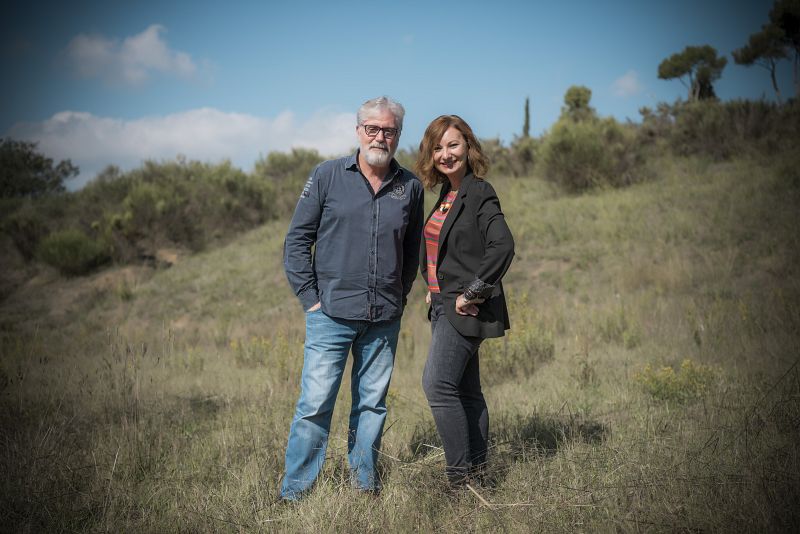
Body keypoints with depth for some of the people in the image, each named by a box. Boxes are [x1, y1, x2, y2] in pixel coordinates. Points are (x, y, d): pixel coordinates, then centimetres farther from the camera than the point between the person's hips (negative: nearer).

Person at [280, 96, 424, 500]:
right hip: (331, 313, -3)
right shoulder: (327, 176, -1)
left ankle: (365, 483, 24)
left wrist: (399, 297, 12)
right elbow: (297, 239, 1)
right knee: (315, 403, -4)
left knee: (373, 404, 11)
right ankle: (294, 492, 7)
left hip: (384, 319, 3)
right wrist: (309, 298, -4)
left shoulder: (410, 187, 7)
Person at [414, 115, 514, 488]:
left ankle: (461, 476, -8)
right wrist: (435, 289, 14)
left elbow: (502, 247, -25)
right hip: (444, 304, 9)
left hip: (465, 309, -9)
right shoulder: (446, 195, 14)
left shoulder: (479, 194, -12)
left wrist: (471, 293, -22)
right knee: (465, 391, 12)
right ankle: (477, 469, 21)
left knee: (437, 384, -15)